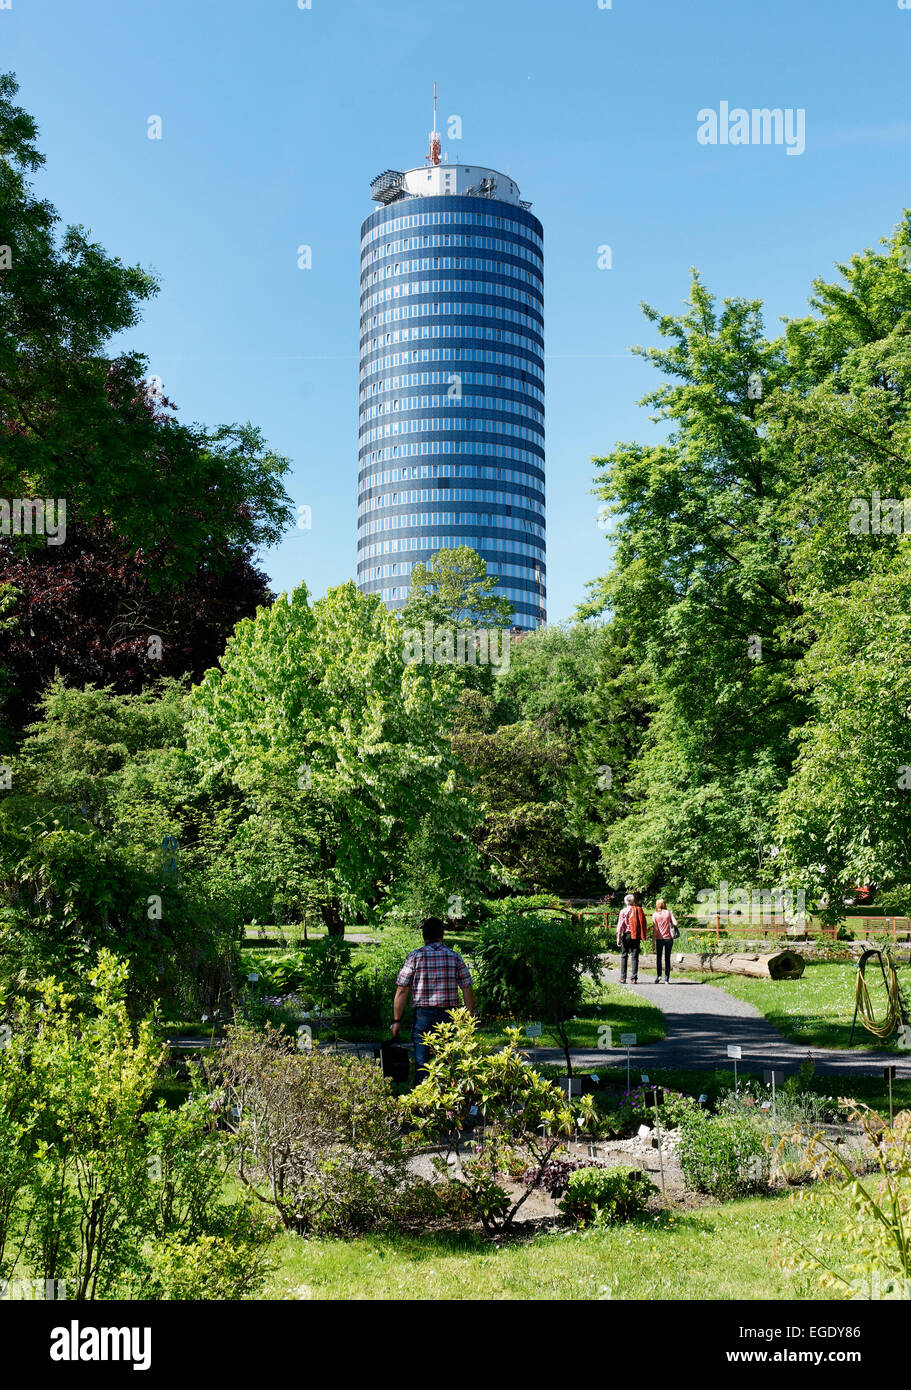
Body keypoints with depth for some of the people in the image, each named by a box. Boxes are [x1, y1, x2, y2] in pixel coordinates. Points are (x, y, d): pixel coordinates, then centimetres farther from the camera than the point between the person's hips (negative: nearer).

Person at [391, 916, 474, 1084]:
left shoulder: (414, 957, 0)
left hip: (423, 1015, -2)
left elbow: (402, 991, -3)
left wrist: (396, 1020, 1)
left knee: (422, 1064, 1)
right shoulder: (454, 957, 5)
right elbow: (468, 990, 2)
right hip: (450, 1014, 2)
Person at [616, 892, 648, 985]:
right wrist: (643, 936, 10)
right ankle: (634, 978, -2)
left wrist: (618, 938, -4)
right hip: (636, 936, 2)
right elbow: (643, 924, 5)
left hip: (626, 935, -2)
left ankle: (623, 978, 6)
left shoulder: (624, 911, -2)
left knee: (624, 956, 7)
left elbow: (620, 925, -6)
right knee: (635, 956, 3)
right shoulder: (639, 910, 4)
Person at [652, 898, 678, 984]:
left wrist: (653, 942, -2)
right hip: (668, 938, 1)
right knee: (667, 958, 7)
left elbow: (655, 929, -5)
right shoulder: (669, 912, 1)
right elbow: (675, 923, -9)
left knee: (658, 958, 13)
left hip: (659, 938, -1)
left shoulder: (655, 914, -1)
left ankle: (658, 975, -2)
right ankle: (667, 979, 5)